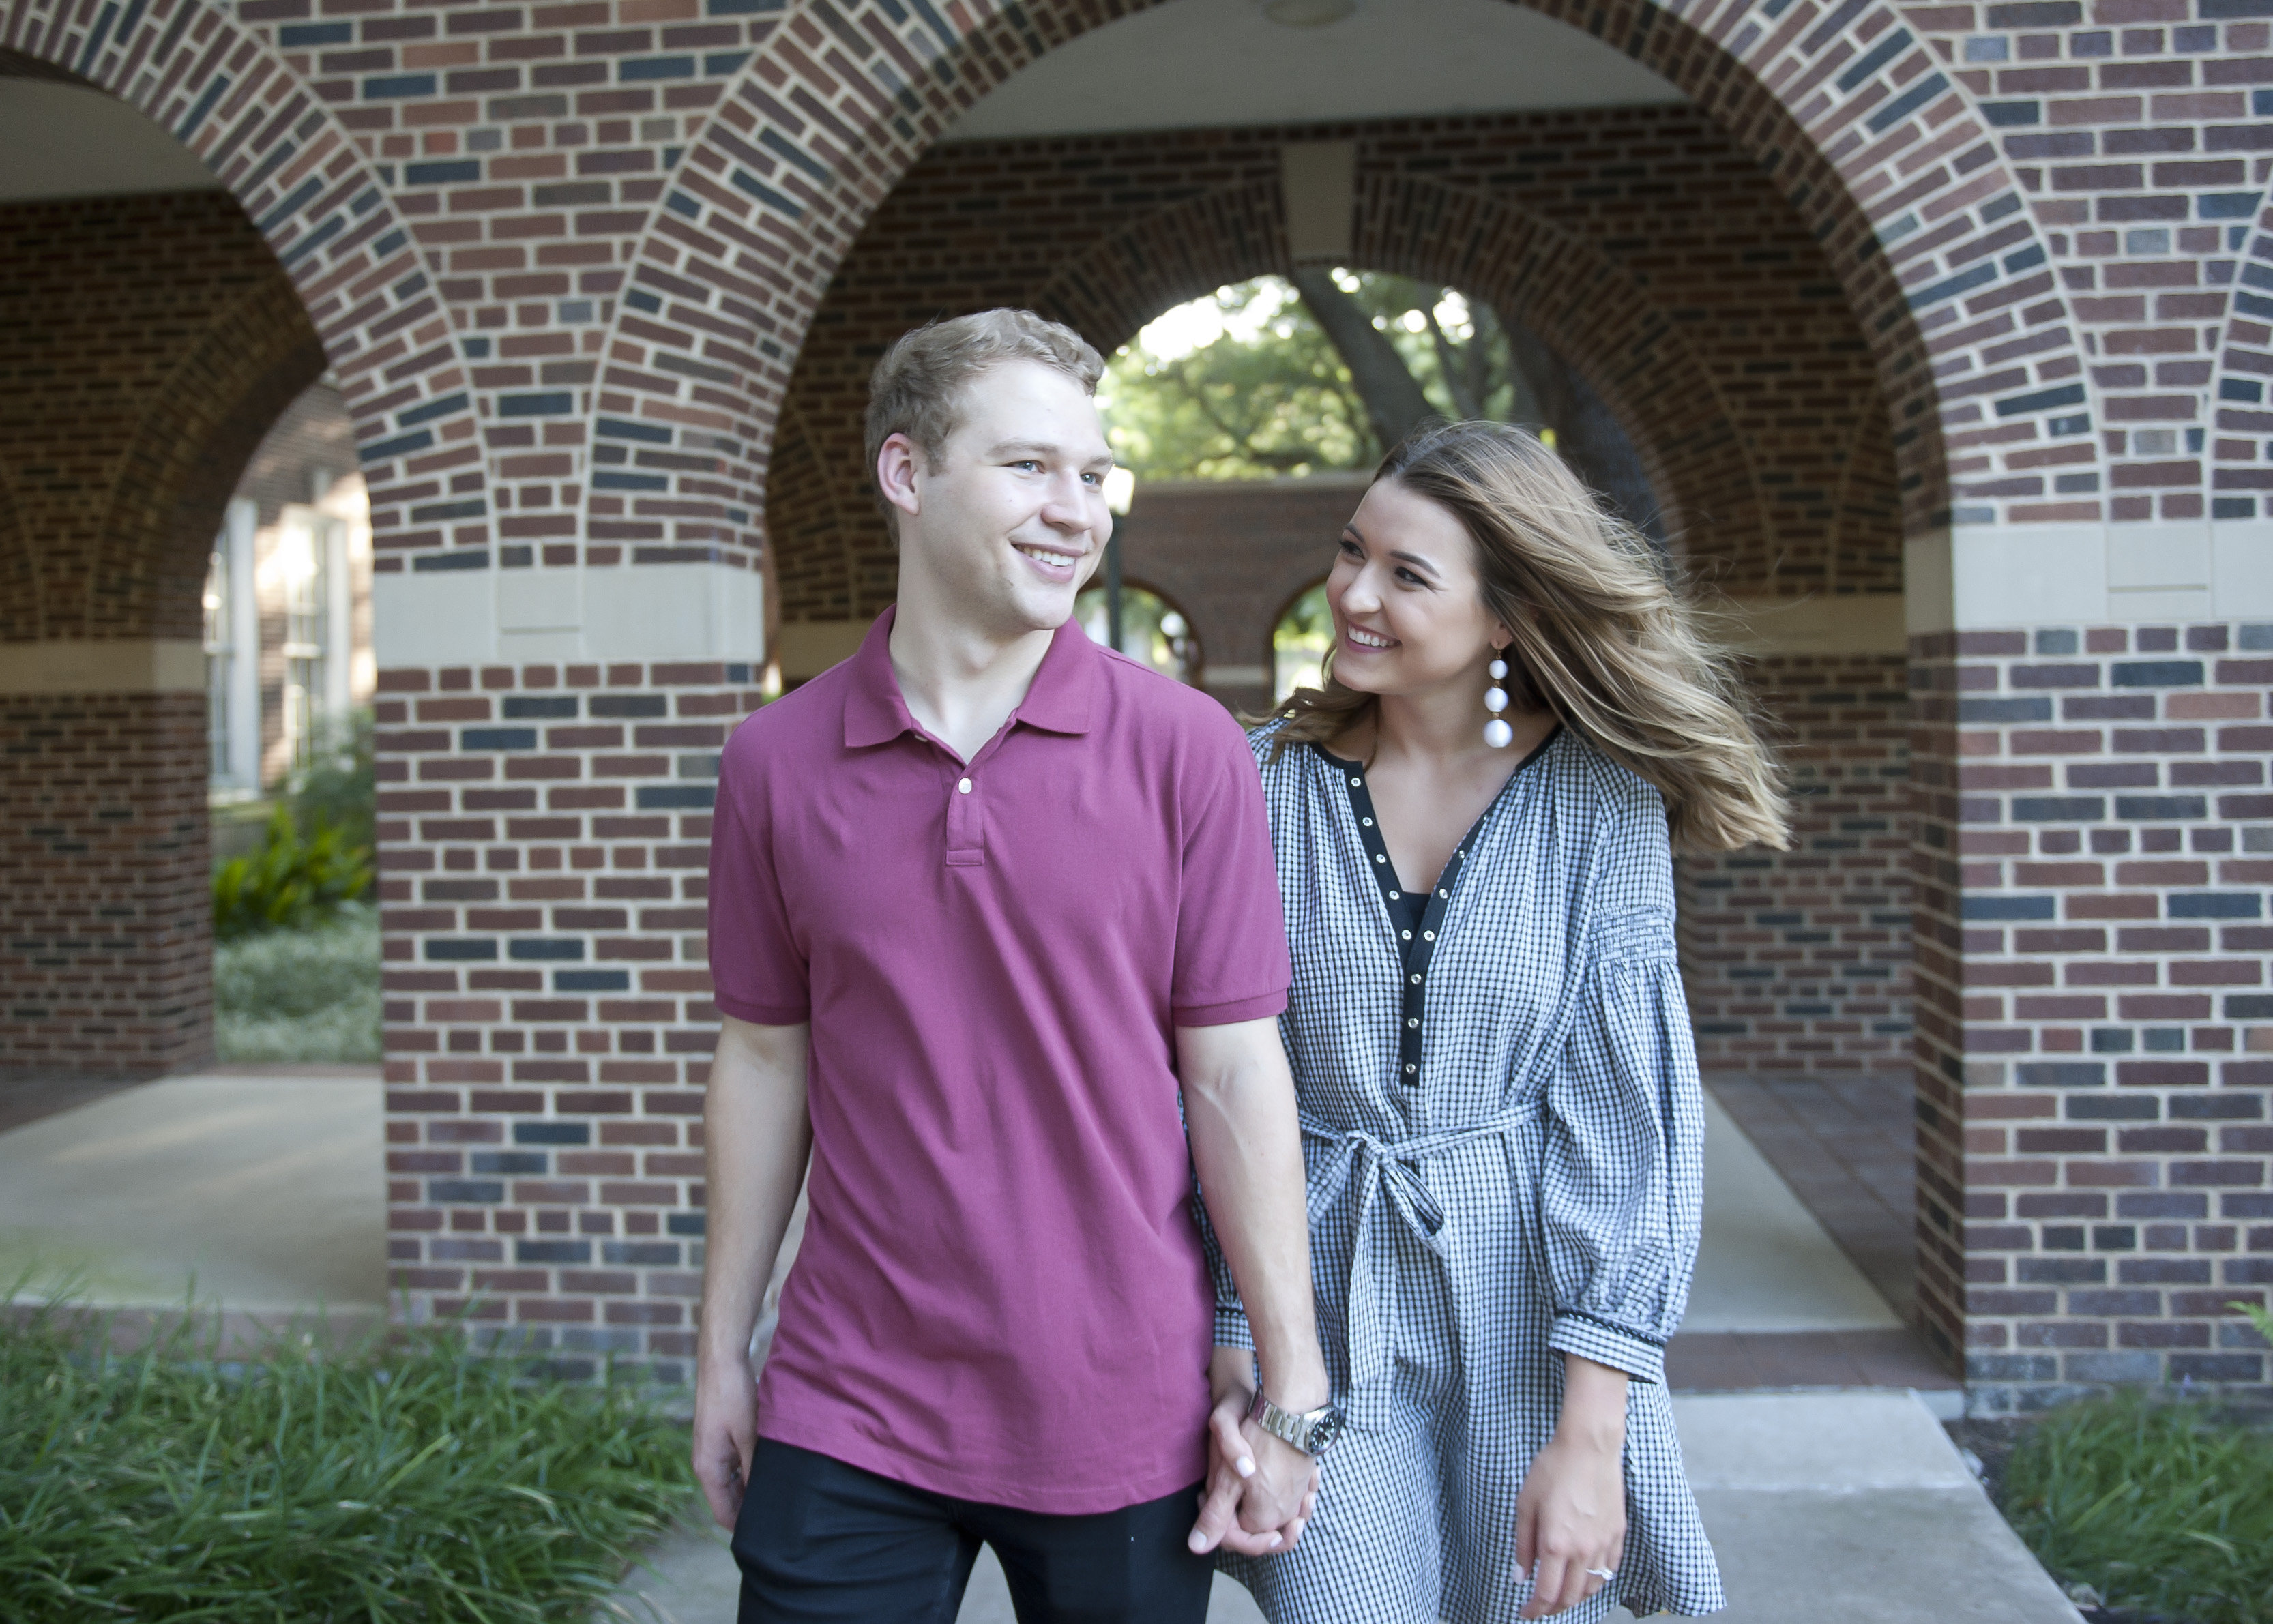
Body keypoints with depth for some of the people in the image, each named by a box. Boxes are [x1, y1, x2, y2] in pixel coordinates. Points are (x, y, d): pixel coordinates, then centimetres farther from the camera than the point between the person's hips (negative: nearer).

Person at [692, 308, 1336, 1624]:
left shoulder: (1185, 749, -6)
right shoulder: (776, 761, -1)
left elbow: (1237, 1080, -5)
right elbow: (765, 1062, 7)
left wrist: (1295, 1392, -5)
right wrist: (722, 1350, 8)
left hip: (1125, 1419, -1)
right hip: (848, 1423, 1)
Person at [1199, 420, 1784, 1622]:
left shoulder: (1600, 801, -6)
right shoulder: (1272, 783, -2)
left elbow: (1627, 1118, -9)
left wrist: (1592, 1437, -13)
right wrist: (1231, 1366, -4)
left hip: (1532, 1320, 0)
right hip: (1325, 1324, 0)